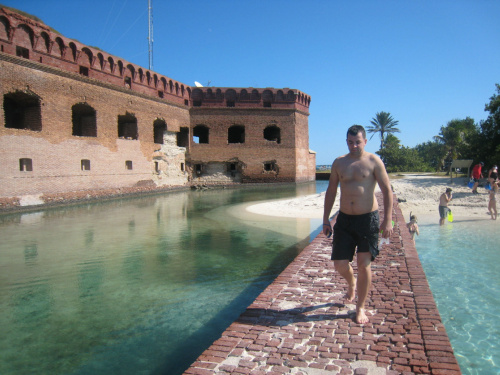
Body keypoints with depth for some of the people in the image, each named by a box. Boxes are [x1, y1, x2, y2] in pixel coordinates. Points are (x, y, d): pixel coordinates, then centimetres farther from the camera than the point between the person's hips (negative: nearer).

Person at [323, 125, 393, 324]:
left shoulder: (373, 161, -4)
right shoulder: (339, 162, 6)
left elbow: (387, 191, -5)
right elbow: (331, 191, 11)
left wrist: (387, 220, -13)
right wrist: (326, 219, 9)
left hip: (368, 218, -3)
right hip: (344, 219, 3)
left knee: (364, 264, -2)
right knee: (340, 264, 3)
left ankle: (361, 308, 16)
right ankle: (352, 283, 39)